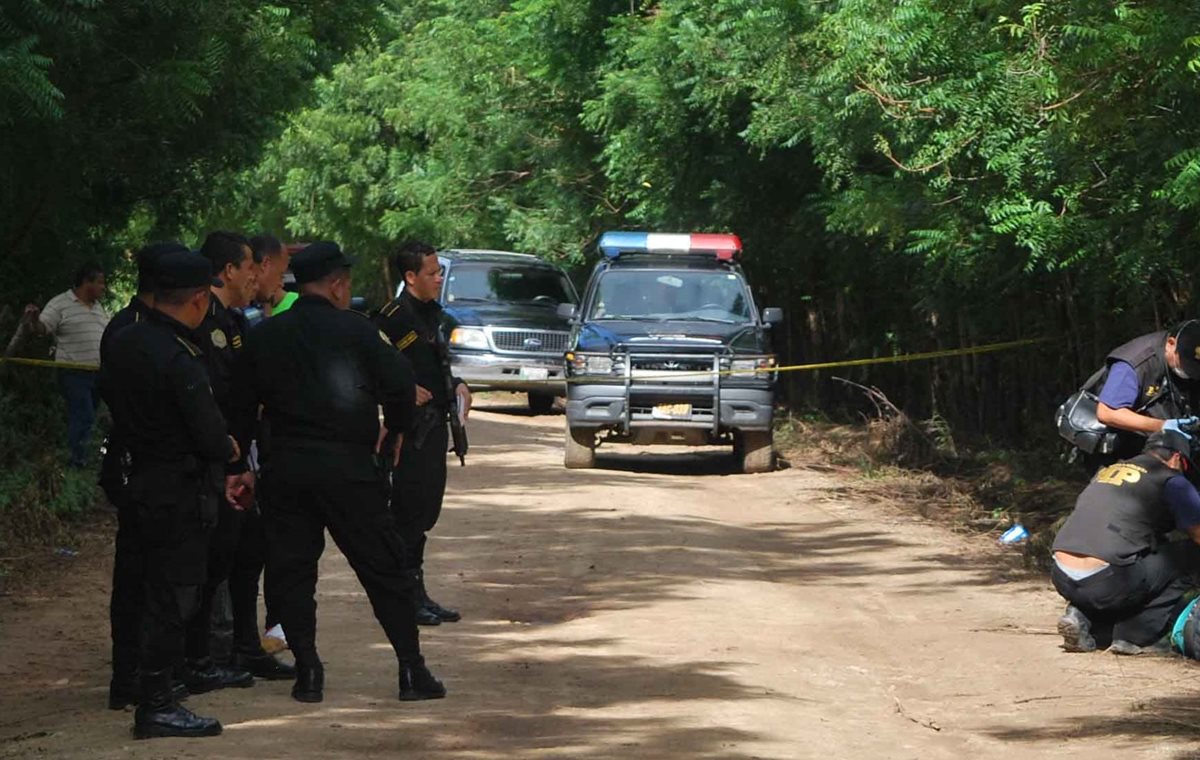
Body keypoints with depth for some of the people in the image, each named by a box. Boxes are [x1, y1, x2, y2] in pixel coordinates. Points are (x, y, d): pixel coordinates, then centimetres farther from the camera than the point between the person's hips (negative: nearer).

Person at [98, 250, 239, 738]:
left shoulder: (123, 344, 5)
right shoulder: (180, 360, -22)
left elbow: (108, 395, 17)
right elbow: (210, 436, -21)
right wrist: (229, 449, 0)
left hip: (144, 479, 9)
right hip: (181, 492, -9)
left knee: (160, 592, 18)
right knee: (173, 597, -3)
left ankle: (153, 699, 25)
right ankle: (155, 707, 0)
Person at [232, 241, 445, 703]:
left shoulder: (264, 337, 7)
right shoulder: (354, 330, -5)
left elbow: (243, 405, 9)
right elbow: (399, 382, -11)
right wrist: (394, 428, 7)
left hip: (283, 468, 3)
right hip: (346, 465, -3)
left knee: (289, 570, 9)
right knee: (383, 568, 4)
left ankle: (307, 670, 3)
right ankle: (411, 669, 3)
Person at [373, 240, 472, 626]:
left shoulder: (431, 314, 16)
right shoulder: (393, 318, -13)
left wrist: (457, 386, 11)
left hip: (434, 425, 9)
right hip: (410, 429, -9)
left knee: (426, 510, 11)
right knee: (409, 510, -7)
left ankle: (416, 594, 17)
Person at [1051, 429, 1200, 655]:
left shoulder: (1106, 472, 26)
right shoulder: (1170, 480, 6)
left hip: (1061, 580, 7)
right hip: (1106, 584, -7)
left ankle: (1083, 619, 7)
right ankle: (1133, 635, 3)